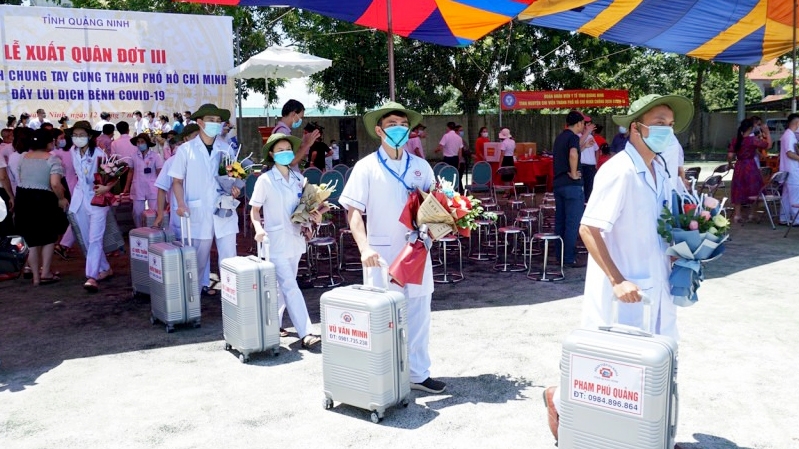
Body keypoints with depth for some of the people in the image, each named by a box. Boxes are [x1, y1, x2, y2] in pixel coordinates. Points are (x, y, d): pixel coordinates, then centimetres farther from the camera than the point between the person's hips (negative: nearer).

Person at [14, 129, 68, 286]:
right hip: (43, 200, -6)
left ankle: (36, 276, 20)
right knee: (49, 238, 14)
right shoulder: (52, 159, -13)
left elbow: (21, 179, 14)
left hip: (23, 199, 6)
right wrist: (61, 199, -8)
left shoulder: (24, 157, 7)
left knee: (32, 240, 14)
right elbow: (55, 184, -23)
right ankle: (45, 273, 11)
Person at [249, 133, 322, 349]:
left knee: (284, 285, 14)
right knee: (290, 286, -10)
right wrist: (258, 228, -22)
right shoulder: (265, 180, -7)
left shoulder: (298, 178, 7)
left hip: (295, 239, 6)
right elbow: (254, 210, -4)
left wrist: (313, 215, -3)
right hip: (276, 241, -6)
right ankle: (305, 333, -12)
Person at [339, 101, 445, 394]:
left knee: (418, 316, 11)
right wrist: (364, 248, -21)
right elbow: (353, 211, -8)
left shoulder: (420, 167, 8)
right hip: (382, 254, -4)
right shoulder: (366, 167, -3)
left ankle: (418, 374, 24)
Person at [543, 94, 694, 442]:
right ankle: (559, 399, 29)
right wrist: (617, 281, -28)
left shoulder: (658, 170, 7)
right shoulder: (619, 171, -20)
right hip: (623, 289, -8)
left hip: (654, 285, 9)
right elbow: (588, 229, -26)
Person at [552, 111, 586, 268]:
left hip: (558, 183, 9)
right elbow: (573, 154, -32)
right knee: (573, 223, -4)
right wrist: (573, 174, -20)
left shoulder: (559, 137, 15)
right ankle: (569, 258, -3)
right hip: (572, 185, -9)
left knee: (560, 221, 12)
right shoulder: (573, 137, -11)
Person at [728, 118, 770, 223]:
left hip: (739, 167, 4)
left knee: (739, 191, 10)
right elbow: (768, 145, -6)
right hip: (750, 167, -4)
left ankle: (737, 215, 10)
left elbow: (730, 156, 0)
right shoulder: (753, 140, -12)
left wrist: (730, 163, 19)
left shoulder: (736, 140, 1)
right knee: (753, 191, 10)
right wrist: (767, 132, 4)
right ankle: (752, 215, 16)